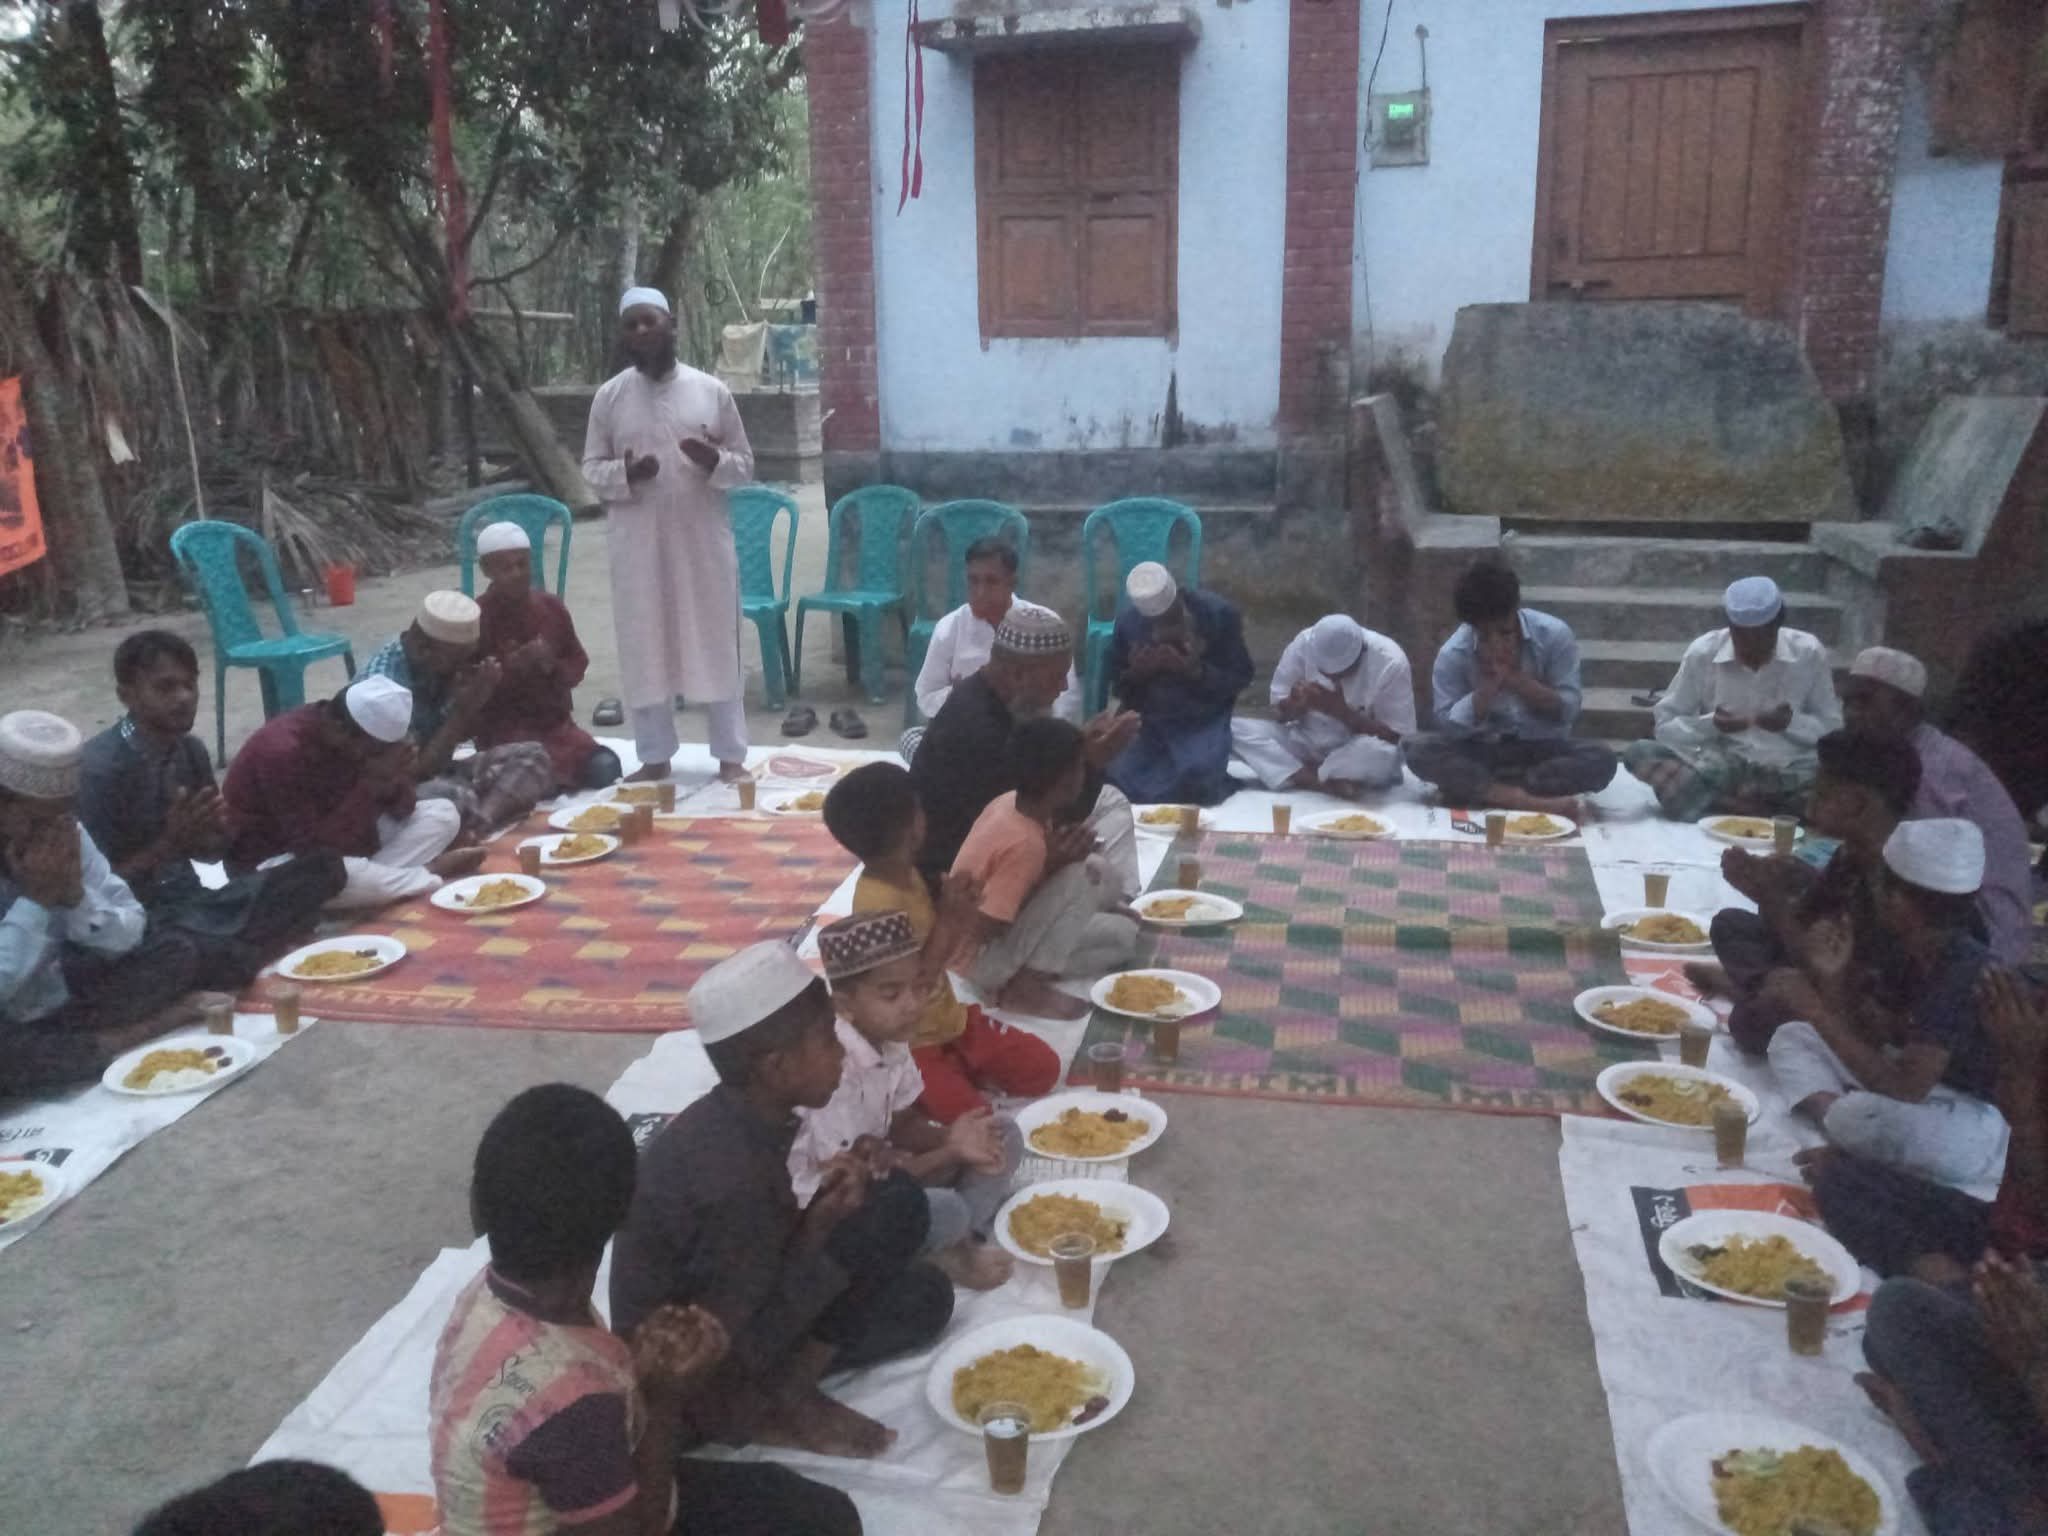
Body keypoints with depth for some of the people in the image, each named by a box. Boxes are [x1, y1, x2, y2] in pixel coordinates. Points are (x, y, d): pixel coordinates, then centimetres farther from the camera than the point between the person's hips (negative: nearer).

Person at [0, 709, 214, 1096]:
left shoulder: (66, 835, -7)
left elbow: (131, 935, -6)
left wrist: (75, 896, -23)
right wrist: (35, 901, -28)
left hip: (54, 994, 6)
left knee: (177, 953, -8)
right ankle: (121, 1039, -16)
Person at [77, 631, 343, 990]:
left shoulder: (191, 750, 5)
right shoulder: (101, 768, -16)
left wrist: (216, 832, -7)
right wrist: (169, 844, -22)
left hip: (193, 900, 8)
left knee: (323, 867, -5)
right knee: (228, 963, -38)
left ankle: (233, 950, -13)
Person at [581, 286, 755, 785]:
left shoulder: (712, 390, 2)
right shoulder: (609, 396, 4)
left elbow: (746, 464, 5)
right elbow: (591, 467, 7)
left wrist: (715, 461, -17)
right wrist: (624, 473, -15)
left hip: (703, 541, -1)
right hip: (638, 545, 1)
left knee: (716, 645, 3)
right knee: (644, 649, 5)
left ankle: (731, 755, 13)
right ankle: (655, 756, 17)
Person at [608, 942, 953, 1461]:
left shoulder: (731, 1121, -4)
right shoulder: (733, 1178, -31)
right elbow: (735, 1351, -24)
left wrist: (818, 1219, -8)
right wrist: (820, 1229, -20)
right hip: (691, 1381, -9)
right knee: (895, 1203, -13)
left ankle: (781, 1389, 1)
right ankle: (778, 1400, -7)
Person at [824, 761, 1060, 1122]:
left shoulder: (906, 875, 0)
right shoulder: (879, 904, -27)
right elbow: (915, 984, -25)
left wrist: (959, 913, -8)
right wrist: (948, 919, -21)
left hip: (949, 1019, 8)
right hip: (911, 1042, -8)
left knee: (1042, 1069, 1)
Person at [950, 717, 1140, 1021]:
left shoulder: (1010, 802, -4)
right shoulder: (1024, 843, -30)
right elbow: (985, 929, -28)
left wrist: (1061, 854, -11)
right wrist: (1053, 864, -22)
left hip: (996, 939, 9)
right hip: (978, 959, -9)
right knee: (1076, 877, -22)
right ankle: (1026, 985, -14)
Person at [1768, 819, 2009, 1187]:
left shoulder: (1963, 975, -28)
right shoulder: (1915, 952, -2)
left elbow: (1904, 1089, -31)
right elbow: (1874, 1035, 4)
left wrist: (1819, 1013, -25)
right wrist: (1832, 978, -12)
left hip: (1984, 1125, -9)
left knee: (1861, 1117, -40)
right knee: (1791, 1037, 5)